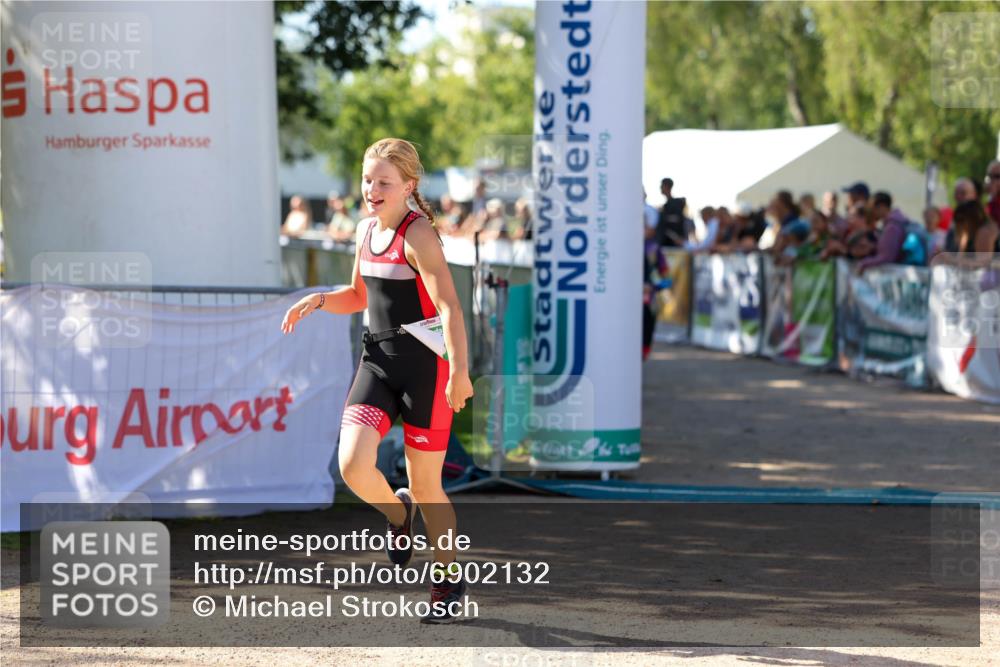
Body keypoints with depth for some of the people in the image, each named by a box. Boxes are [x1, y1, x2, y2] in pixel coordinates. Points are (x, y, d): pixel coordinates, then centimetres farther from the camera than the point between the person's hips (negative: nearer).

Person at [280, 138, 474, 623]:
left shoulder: (417, 234, -14)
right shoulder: (366, 230, 9)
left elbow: (448, 305, -23)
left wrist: (459, 370, -34)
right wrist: (318, 300, 4)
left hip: (425, 365, -6)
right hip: (377, 361, 6)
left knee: (426, 486, 3)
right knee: (353, 466, -15)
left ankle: (448, 579, 23)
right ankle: (396, 513, 18)